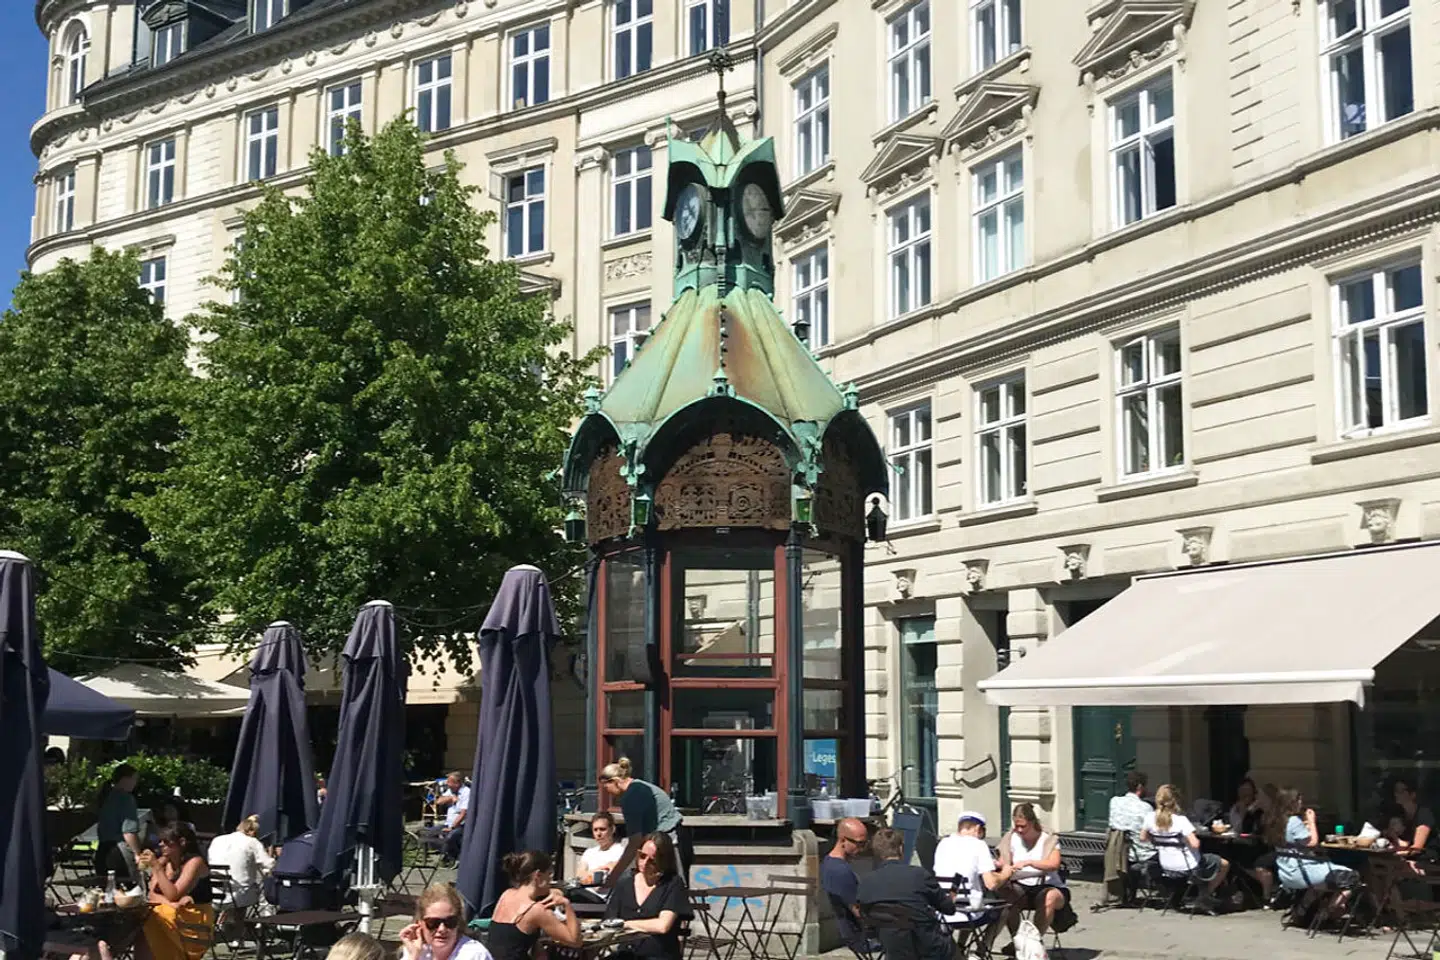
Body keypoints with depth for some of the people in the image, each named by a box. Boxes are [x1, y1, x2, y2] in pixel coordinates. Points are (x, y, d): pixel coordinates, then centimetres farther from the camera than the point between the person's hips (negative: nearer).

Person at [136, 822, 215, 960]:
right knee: (143, 917, -21)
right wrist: (173, 903, -22)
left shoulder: (195, 862, -14)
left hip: (197, 920, -6)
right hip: (176, 914, 6)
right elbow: (152, 894, -3)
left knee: (154, 918, -27)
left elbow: (173, 895, -22)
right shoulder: (164, 861, 6)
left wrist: (156, 867, -25)